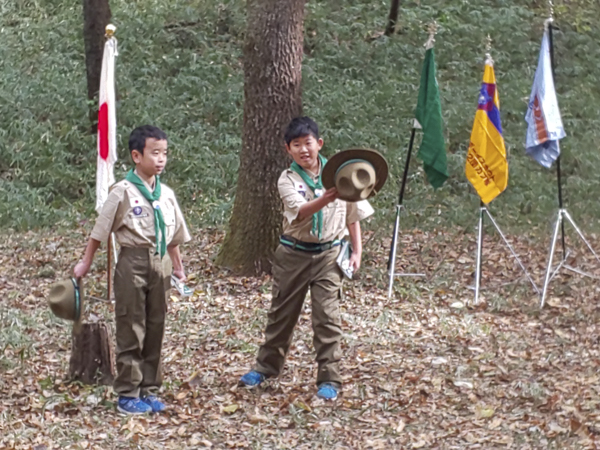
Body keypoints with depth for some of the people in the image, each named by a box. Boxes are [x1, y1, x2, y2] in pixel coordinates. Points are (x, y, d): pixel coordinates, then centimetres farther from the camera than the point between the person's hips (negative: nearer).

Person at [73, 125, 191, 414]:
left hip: (160, 263, 5)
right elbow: (100, 230, -4)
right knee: (131, 331, 0)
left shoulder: (166, 194, 8)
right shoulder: (123, 192, -8)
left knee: (155, 329, 10)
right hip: (134, 262, -5)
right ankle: (127, 395, 6)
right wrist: (86, 263, -3)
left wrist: (178, 268, 18)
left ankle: (149, 390, 19)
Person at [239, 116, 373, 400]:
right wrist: (326, 199, -43)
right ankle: (266, 367, 29)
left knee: (327, 316, -5)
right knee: (282, 312, 13)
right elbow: (300, 212, -25)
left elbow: (353, 215, 9)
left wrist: (357, 251, 4)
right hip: (294, 254, 0)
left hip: (328, 254, 0)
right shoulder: (287, 180, -6)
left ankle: (329, 379, 1)